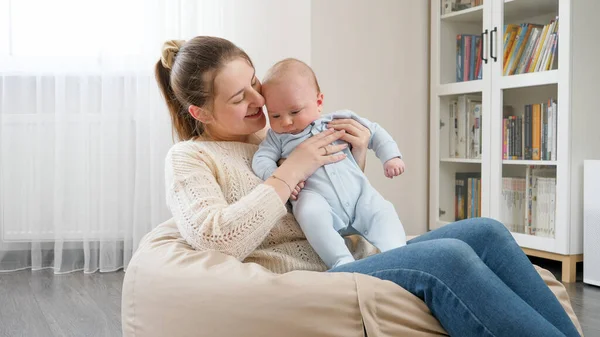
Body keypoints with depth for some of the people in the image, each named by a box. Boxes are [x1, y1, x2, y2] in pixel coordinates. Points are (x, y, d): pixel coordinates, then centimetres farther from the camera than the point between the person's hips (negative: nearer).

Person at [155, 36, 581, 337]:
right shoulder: (189, 158, 2)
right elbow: (217, 240, -17)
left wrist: (355, 158, 6)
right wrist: (290, 171, -13)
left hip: (349, 262, 7)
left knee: (486, 232, -12)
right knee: (447, 257, -29)